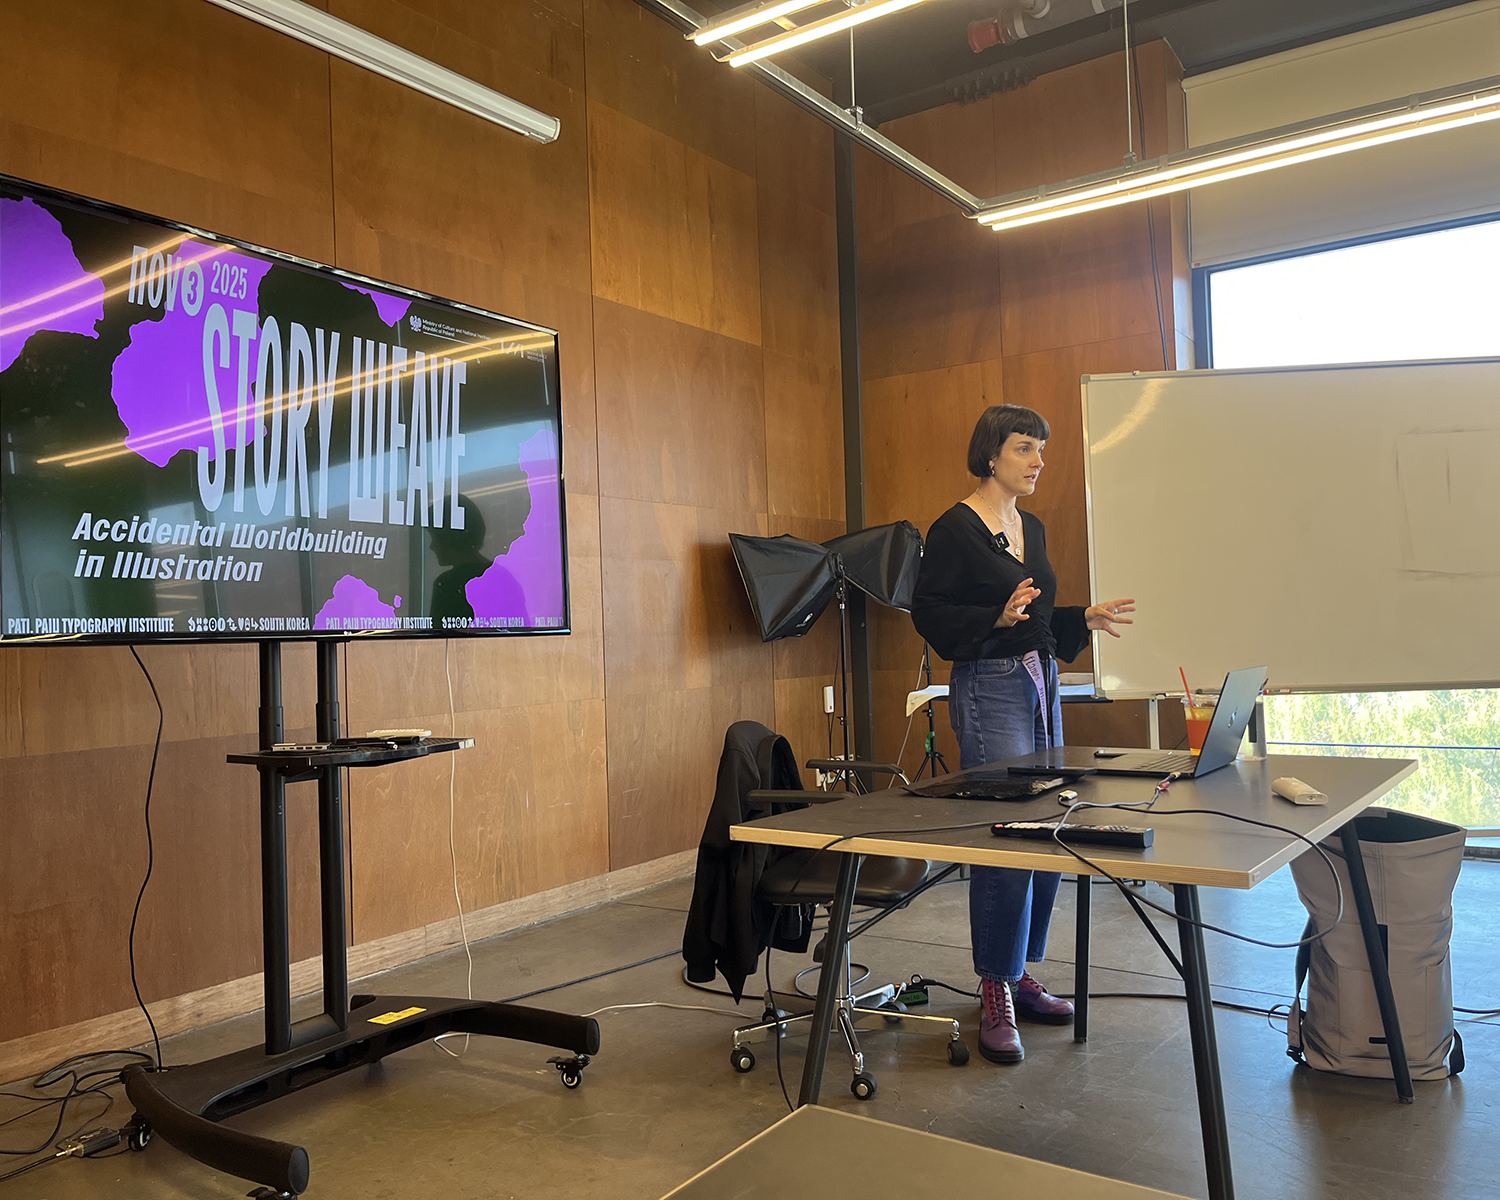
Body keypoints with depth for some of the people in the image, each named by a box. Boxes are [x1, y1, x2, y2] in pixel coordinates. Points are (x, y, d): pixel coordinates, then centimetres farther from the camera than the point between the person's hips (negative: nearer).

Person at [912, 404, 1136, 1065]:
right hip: (989, 689, -8)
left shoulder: (1032, 528, 16)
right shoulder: (955, 529, -8)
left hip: (1041, 685, 8)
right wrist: (998, 617, -23)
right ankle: (995, 994, 4)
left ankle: (1020, 974, 23)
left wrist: (1085, 619, 10)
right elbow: (928, 613, -12)